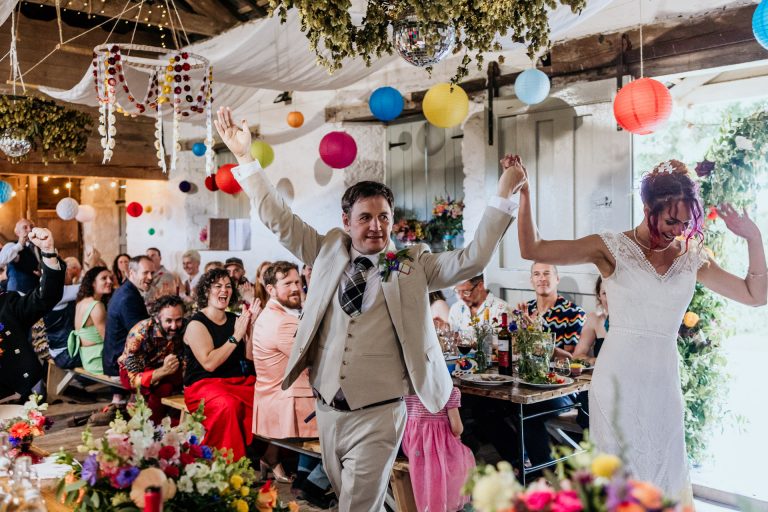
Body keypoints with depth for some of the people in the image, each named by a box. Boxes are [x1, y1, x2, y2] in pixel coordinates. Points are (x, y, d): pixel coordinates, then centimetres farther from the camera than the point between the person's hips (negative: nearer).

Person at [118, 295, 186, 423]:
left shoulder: (185, 327, -21)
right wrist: (163, 371, -47)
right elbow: (134, 379, -30)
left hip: (163, 366, 4)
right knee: (164, 387, -33)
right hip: (134, 370, -4)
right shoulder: (139, 334, -30)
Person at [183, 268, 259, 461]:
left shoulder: (235, 320, 13)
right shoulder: (196, 324, -4)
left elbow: (250, 357, 6)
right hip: (205, 385, -5)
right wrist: (236, 336, -15)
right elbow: (209, 363, -16)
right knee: (229, 404, -36)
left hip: (240, 381, 5)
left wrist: (250, 328, -5)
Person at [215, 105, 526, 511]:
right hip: (326, 411, 4)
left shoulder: (413, 266, -3)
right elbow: (279, 219, 5)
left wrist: (504, 195, -16)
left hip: (377, 416, -4)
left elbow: (471, 261, -10)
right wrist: (245, 157, 0)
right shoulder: (329, 253, 4)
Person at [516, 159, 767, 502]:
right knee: (621, 474, 4)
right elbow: (532, 250, -9)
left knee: (664, 473, 12)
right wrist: (524, 193, -16)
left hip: (664, 381, 4)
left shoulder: (692, 258, 8)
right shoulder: (611, 248, -5)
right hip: (618, 379, -4)